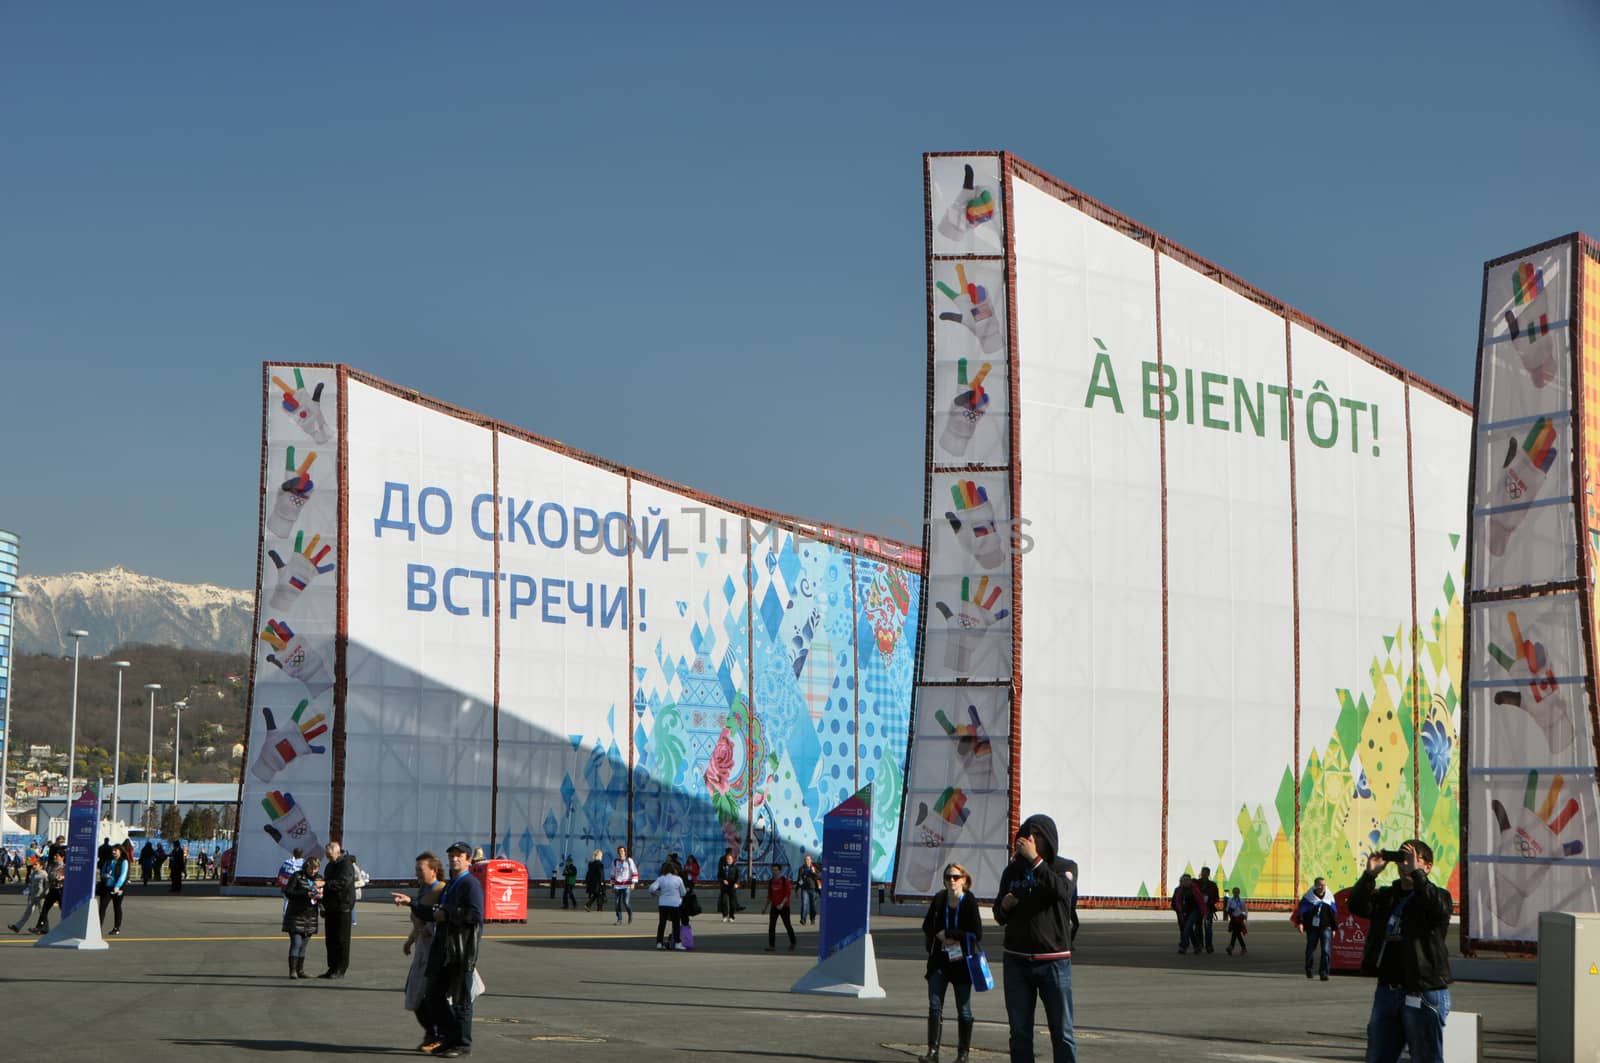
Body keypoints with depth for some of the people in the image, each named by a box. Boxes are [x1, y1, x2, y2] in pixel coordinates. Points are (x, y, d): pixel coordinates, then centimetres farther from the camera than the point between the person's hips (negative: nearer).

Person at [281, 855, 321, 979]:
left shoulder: (318, 878, 11)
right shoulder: (297, 876, -5)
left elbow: (323, 894, 15)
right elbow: (288, 892, -12)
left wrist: (320, 896, -11)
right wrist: (306, 894, -22)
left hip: (310, 917, 5)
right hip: (295, 915, -5)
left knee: (303, 945, 9)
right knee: (296, 943, -10)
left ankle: (300, 970, 13)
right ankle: (292, 971, -9)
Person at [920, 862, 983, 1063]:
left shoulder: (969, 902, -8)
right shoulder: (939, 901, 3)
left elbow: (977, 935, -10)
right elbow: (927, 926, 13)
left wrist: (949, 934, -12)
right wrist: (939, 936, -6)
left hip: (962, 962, -3)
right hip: (939, 961, 3)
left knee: (963, 1010, 7)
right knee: (935, 1006, -6)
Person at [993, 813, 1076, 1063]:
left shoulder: (1063, 868, 1)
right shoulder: (1012, 871, 11)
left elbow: (1062, 891, -23)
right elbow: (1000, 918, 16)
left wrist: (1035, 859, -26)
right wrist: (1004, 906, -6)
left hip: (1054, 961, -3)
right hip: (1017, 961, 4)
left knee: (1062, 1033, -2)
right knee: (1020, 1033, 5)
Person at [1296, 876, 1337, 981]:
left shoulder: (1329, 899, 8)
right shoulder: (1308, 898, -1)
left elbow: (1334, 914, 15)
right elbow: (1301, 910, -3)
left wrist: (1333, 929, 15)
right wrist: (1300, 923, -16)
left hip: (1325, 928, 1)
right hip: (1312, 928, -1)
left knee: (1326, 950, -12)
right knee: (1310, 949, 11)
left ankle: (1324, 972, -11)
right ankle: (1308, 969, 33)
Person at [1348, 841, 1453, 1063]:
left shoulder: (1438, 895, -1)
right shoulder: (1386, 896, 14)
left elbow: (1439, 908, -25)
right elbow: (1357, 907, -2)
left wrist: (1415, 873, -25)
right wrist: (1370, 874, -13)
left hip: (1424, 993, -5)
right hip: (1387, 991, 6)